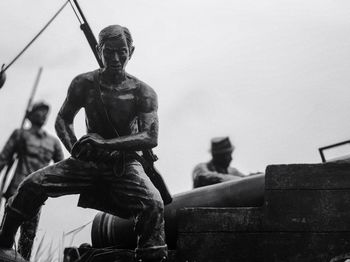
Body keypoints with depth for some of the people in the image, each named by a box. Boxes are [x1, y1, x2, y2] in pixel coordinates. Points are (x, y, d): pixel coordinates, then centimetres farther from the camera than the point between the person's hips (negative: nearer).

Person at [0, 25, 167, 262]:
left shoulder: (142, 92, -8)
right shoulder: (84, 84, 0)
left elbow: (151, 138, -16)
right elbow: (63, 120, 11)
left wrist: (106, 143, -27)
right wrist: (73, 146, -12)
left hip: (125, 164, -2)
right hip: (88, 161, 2)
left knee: (153, 204, -31)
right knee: (33, 185, -15)